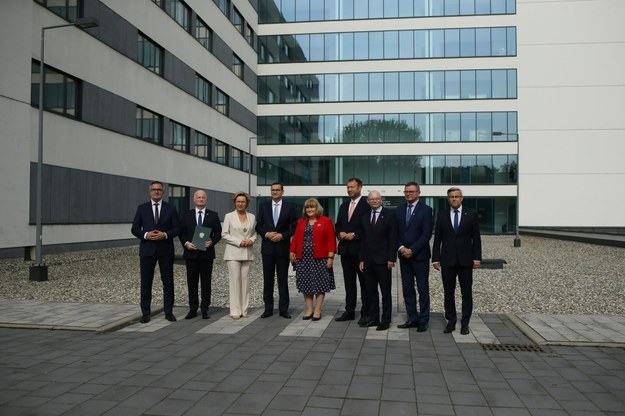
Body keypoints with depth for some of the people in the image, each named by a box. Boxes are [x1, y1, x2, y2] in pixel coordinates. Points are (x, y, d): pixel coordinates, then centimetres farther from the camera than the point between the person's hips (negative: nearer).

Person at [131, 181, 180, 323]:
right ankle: (145, 313, 13)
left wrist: (165, 234, -14)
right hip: (147, 249, 0)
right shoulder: (142, 208, 7)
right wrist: (145, 235, -14)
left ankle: (169, 312, 13)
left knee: (168, 281, 4)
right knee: (146, 282, 4)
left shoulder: (171, 208, 5)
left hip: (166, 250, 0)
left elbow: (176, 228, 3)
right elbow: (134, 229, 4)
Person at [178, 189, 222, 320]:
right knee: (192, 282, 5)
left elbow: (218, 233, 4)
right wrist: (186, 243, -10)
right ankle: (193, 309, 14)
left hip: (207, 253, -1)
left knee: (206, 282, 4)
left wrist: (212, 241, -14)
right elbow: (181, 232, 7)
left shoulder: (213, 215, 6)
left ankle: (205, 309, 12)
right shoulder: (186, 215, 9)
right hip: (191, 253, 1)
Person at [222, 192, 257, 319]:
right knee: (235, 281, -5)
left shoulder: (252, 217, 11)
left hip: (247, 253, 3)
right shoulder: (229, 216, 2)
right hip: (233, 253, -3)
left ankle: (244, 309, 10)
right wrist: (239, 242, -11)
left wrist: (251, 240, -6)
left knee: (245, 281, 5)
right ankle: (235, 311, -1)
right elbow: (224, 234, -2)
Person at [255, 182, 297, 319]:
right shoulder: (264, 207, 7)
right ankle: (268, 308, 14)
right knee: (267, 279, 6)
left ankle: (283, 309, 10)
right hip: (268, 247, 2)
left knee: (283, 279, 3)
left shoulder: (289, 208, 1)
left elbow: (294, 227, 1)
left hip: (283, 248, -2)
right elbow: (258, 226, 8)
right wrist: (266, 234, -10)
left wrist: (282, 235, -12)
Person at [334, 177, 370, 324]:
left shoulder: (367, 205, -6)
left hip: (361, 249, -6)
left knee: (364, 282, 1)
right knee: (349, 282, 12)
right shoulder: (343, 206, 16)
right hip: (345, 249, 7)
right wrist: (340, 233, -2)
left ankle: (366, 313, 8)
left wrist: (354, 234, -16)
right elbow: (338, 225, 18)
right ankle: (349, 311, 20)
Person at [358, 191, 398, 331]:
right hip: (368, 260, 5)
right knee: (371, 292, 11)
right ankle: (373, 318, 21)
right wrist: (361, 259, 9)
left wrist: (391, 259, -12)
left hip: (383, 260, -5)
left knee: (385, 292, 3)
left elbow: (393, 239, -7)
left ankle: (385, 320, 11)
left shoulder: (389, 215, -3)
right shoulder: (365, 217, 13)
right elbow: (363, 239, 14)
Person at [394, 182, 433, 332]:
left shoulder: (426, 210, -4)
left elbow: (426, 234, -10)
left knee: (423, 289, 2)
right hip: (404, 255, 5)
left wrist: (412, 250, -14)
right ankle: (412, 318, 17)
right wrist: (401, 248, -7)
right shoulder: (399, 210, 10)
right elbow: (395, 233, 9)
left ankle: (423, 321, 10)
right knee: (407, 290, 8)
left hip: (420, 256, -5)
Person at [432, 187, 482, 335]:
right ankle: (451, 321, 17)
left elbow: (476, 237, 2)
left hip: (465, 259, -1)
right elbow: (437, 238, 4)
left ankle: (465, 323, 15)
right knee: (448, 292, 6)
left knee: (466, 293, 5)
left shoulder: (471, 214, 2)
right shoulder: (442, 215, 5)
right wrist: (435, 258, -1)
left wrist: (477, 257, -5)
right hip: (447, 260, 1)